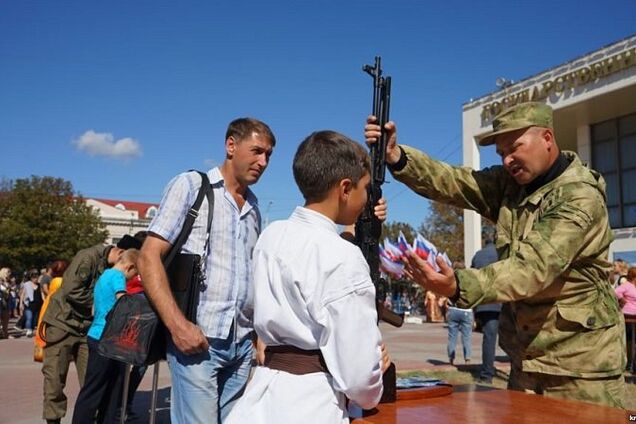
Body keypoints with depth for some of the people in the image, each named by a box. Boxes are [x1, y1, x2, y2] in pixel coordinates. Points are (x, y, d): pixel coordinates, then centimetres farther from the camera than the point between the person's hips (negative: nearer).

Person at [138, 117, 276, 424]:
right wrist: (177, 324, -18)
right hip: (197, 337, -5)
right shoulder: (190, 186, -1)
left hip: (242, 343, 6)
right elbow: (149, 257, -8)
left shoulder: (253, 207, 15)